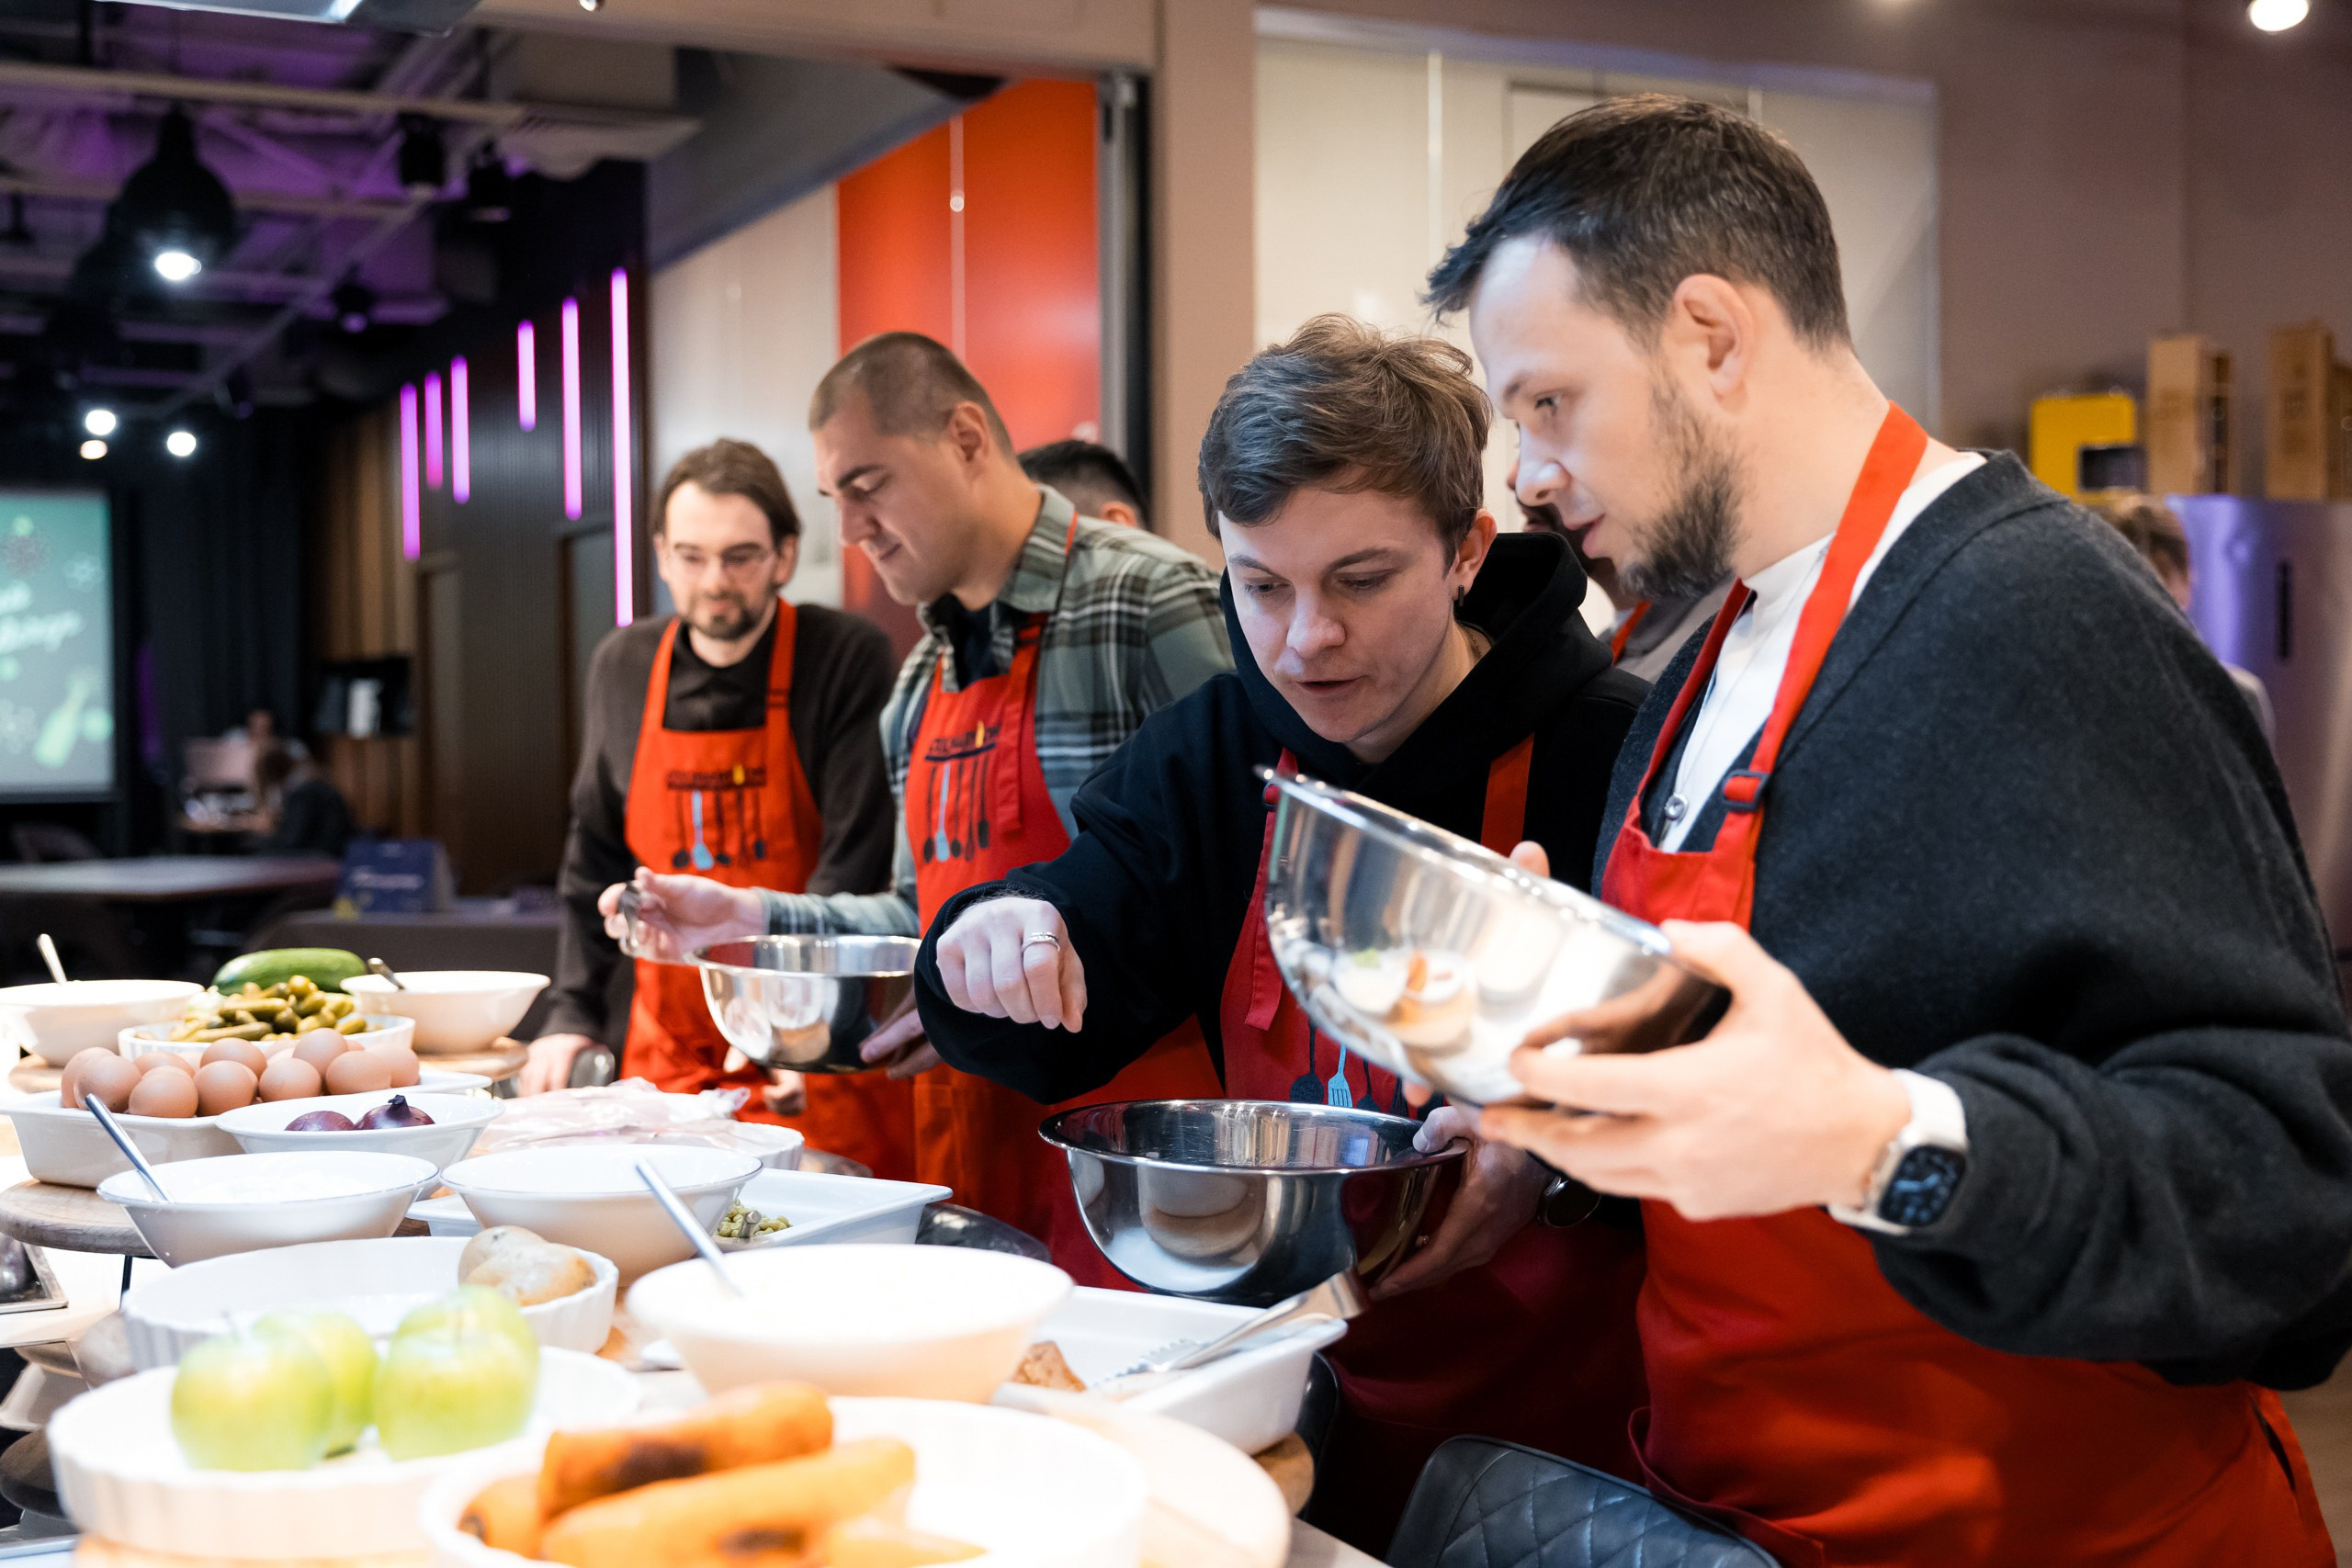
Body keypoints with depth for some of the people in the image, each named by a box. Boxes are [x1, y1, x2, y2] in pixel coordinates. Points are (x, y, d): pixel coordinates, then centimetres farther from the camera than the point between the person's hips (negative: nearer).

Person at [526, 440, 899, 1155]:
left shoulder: (846, 658, -9)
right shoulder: (623, 666, 6)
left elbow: (857, 856, -13)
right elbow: (596, 858, 14)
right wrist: (573, 1013, 7)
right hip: (664, 1054, 4)